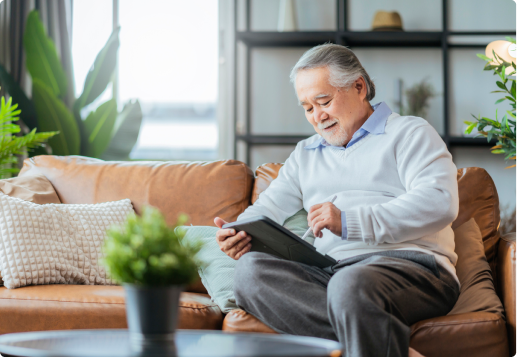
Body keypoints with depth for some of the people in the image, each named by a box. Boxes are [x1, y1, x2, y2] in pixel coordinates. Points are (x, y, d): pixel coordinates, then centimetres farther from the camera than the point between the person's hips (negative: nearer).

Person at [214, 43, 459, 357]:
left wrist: (350, 222, -16)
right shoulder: (306, 153, 31)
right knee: (251, 269, -26)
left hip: (412, 263, -6)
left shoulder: (410, 133, 10)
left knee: (350, 284, -41)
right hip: (329, 270, 7)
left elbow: (439, 203, -7)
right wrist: (239, 233, -3)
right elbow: (269, 208, 23)